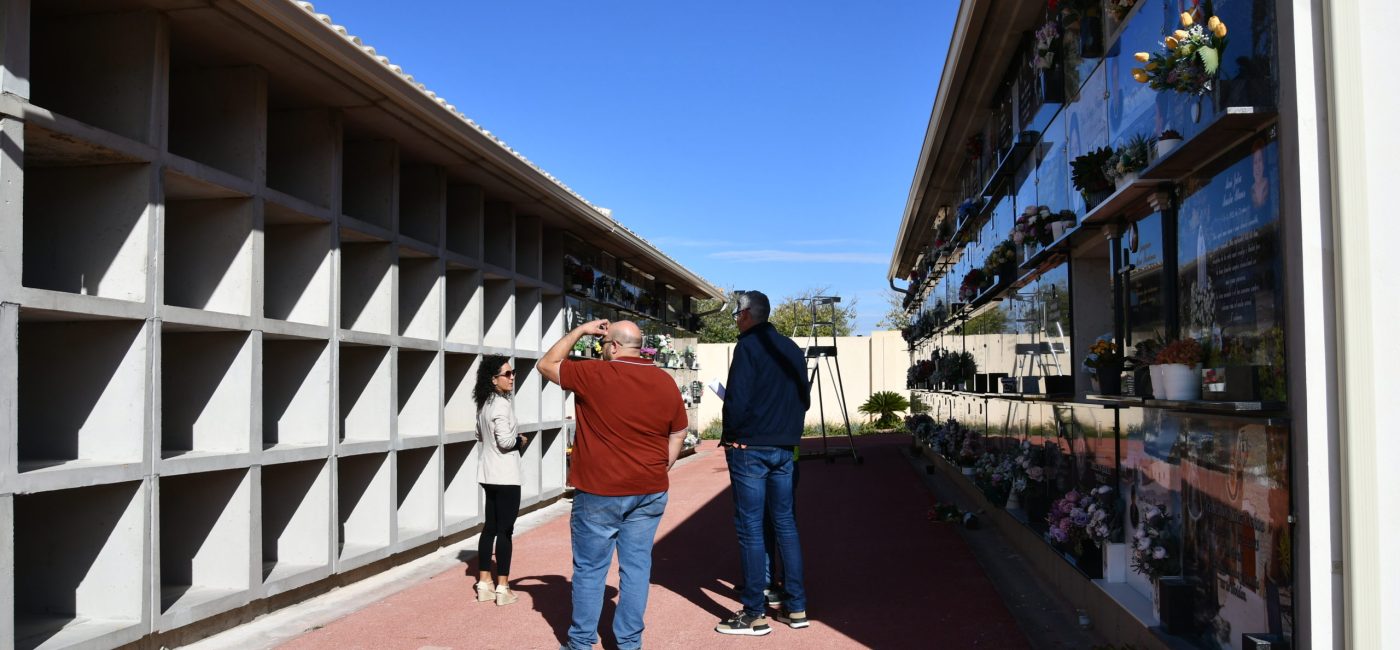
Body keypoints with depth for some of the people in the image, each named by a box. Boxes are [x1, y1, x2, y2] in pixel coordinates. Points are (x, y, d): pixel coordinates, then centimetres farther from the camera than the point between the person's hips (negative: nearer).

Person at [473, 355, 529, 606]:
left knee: (490, 527, 13)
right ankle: (502, 588, 2)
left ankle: (484, 583, 18)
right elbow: (505, 441, -23)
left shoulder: (484, 404, 11)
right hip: (505, 475, -9)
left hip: (489, 473, 9)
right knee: (505, 530, -3)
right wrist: (521, 440, -5)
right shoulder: (502, 404, -17)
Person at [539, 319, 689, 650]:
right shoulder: (665, 381, 4)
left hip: (600, 491, -4)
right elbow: (679, 432, 12)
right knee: (636, 566, 9)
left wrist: (580, 331, 8)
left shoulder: (594, 374, -11)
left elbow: (547, 364, 3)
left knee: (590, 569, 7)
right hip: (650, 491, 4)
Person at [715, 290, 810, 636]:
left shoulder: (748, 346, -10)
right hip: (784, 448, 7)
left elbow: (737, 400, -17)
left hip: (749, 448, -7)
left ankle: (754, 614, 3)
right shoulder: (792, 349, 13)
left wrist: (730, 436, -4)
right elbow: (804, 399, 15)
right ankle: (796, 607, 16)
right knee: (784, 523, 12)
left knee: (750, 529, -2)